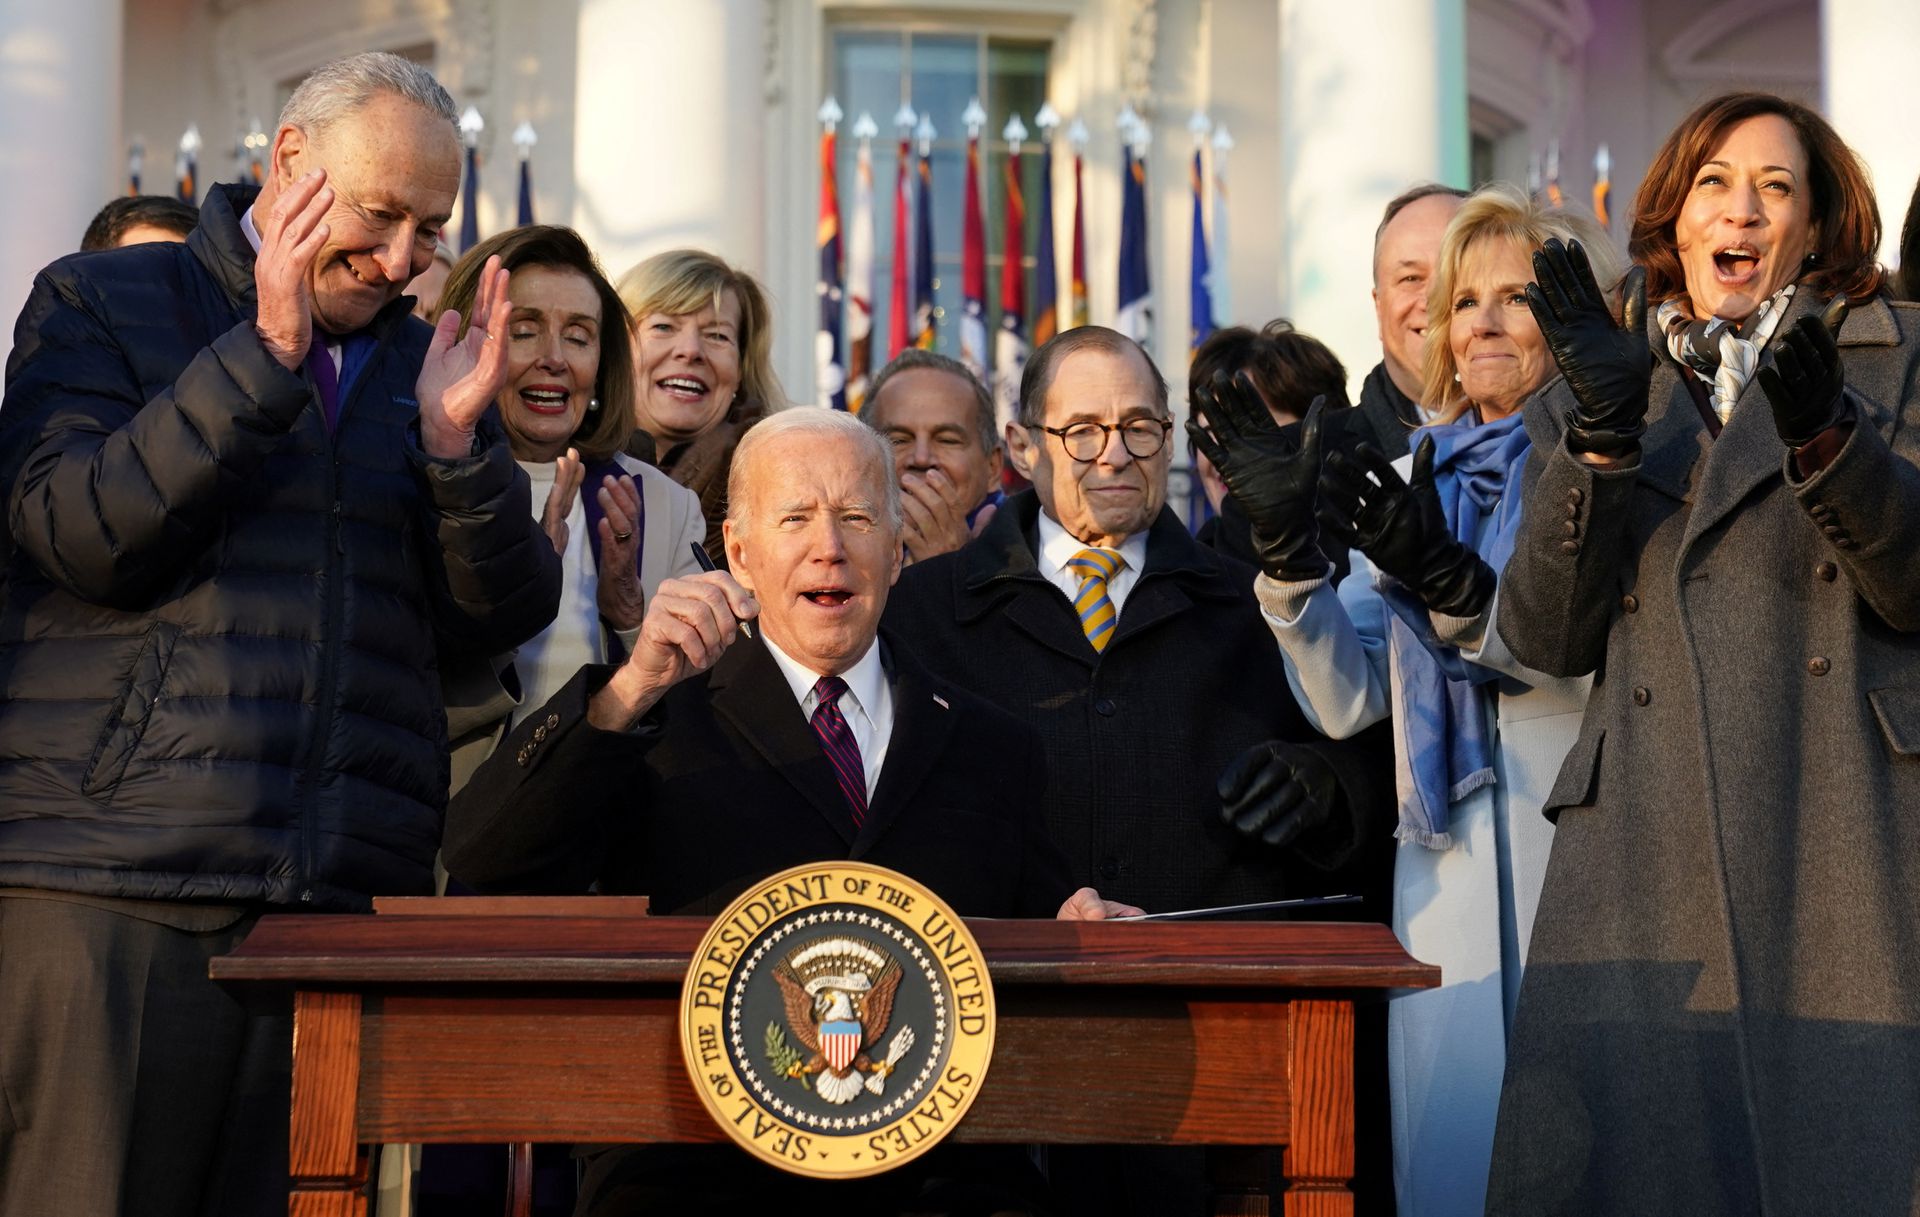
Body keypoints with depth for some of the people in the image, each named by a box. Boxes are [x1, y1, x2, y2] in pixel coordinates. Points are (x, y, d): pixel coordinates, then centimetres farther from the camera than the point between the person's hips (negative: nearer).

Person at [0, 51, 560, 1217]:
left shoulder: (428, 366, 17)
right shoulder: (100, 304, 8)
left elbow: (505, 617, 10)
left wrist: (455, 443, -7)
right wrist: (264, 354, -12)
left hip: (349, 899, 3)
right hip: (112, 888, -3)